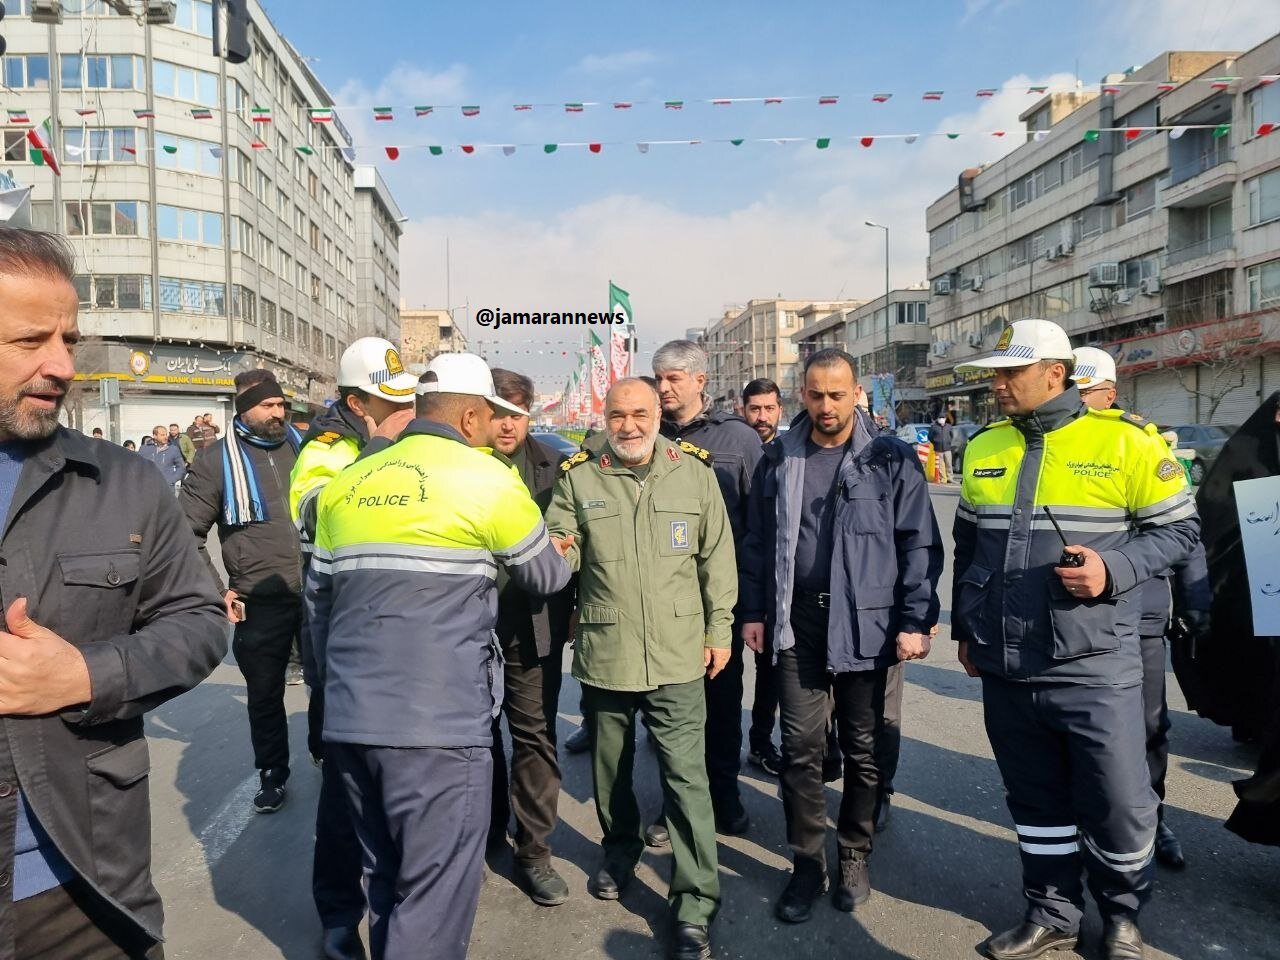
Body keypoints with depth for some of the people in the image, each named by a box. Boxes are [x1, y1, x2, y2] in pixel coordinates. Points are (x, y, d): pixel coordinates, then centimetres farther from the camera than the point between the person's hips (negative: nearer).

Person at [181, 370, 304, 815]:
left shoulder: (303, 445, 6)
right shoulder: (216, 460, -3)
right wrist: (216, 591, -4)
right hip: (261, 602, -2)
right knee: (265, 694, 12)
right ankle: (273, 775, 30)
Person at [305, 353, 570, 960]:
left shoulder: (347, 483, 10)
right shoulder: (490, 479, -5)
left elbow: (318, 596, 15)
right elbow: (547, 578, 7)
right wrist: (563, 554, 29)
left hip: (351, 718, 7)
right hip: (439, 723, -6)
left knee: (387, 880, 22)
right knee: (434, 894, 5)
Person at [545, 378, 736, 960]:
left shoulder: (694, 471, -1)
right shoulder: (578, 477, -1)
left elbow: (717, 556, 2)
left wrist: (719, 630, 2)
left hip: (677, 654, -2)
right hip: (604, 651, 2)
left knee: (686, 777, -1)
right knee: (609, 766, 20)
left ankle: (695, 906, 13)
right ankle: (621, 849, 47)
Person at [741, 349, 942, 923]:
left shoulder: (891, 461, -2)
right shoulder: (779, 459, 6)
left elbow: (919, 545, -3)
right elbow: (757, 542, 11)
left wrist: (915, 621, -8)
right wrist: (754, 611, 8)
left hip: (866, 624, -2)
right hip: (796, 622, 2)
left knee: (862, 747, 11)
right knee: (800, 746, 6)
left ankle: (855, 857, 29)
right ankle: (807, 863, 20)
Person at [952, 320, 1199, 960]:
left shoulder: (1125, 442, -7)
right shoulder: (983, 449, 7)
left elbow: (1179, 528, -1)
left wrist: (1113, 569, -18)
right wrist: (965, 631, 17)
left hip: (1093, 668, -4)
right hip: (1005, 670, 4)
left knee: (1118, 805, 6)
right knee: (1036, 802, 16)